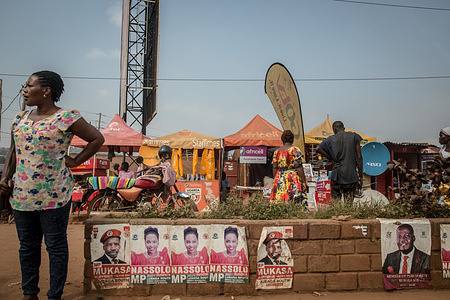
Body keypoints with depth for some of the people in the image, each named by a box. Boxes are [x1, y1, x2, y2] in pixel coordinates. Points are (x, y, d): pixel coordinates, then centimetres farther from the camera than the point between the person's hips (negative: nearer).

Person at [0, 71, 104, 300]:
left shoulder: (66, 118, -9)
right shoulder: (21, 118, 11)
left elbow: (97, 138, -5)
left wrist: (75, 161, -6)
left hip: (53, 195, -6)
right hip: (21, 194, 7)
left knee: (56, 246, 6)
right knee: (27, 246, 17)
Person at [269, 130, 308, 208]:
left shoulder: (277, 151, 8)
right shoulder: (294, 150, -6)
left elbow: (275, 168, 7)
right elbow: (298, 167, -11)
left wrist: (275, 181, 16)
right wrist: (304, 181, -7)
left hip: (279, 179, 5)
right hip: (293, 179, -5)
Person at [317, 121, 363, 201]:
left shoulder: (331, 139, 3)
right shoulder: (354, 136, 4)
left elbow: (319, 149, -11)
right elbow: (359, 157, 0)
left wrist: (331, 159, -1)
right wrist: (360, 177, 4)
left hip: (337, 176, 0)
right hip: (352, 176, 0)